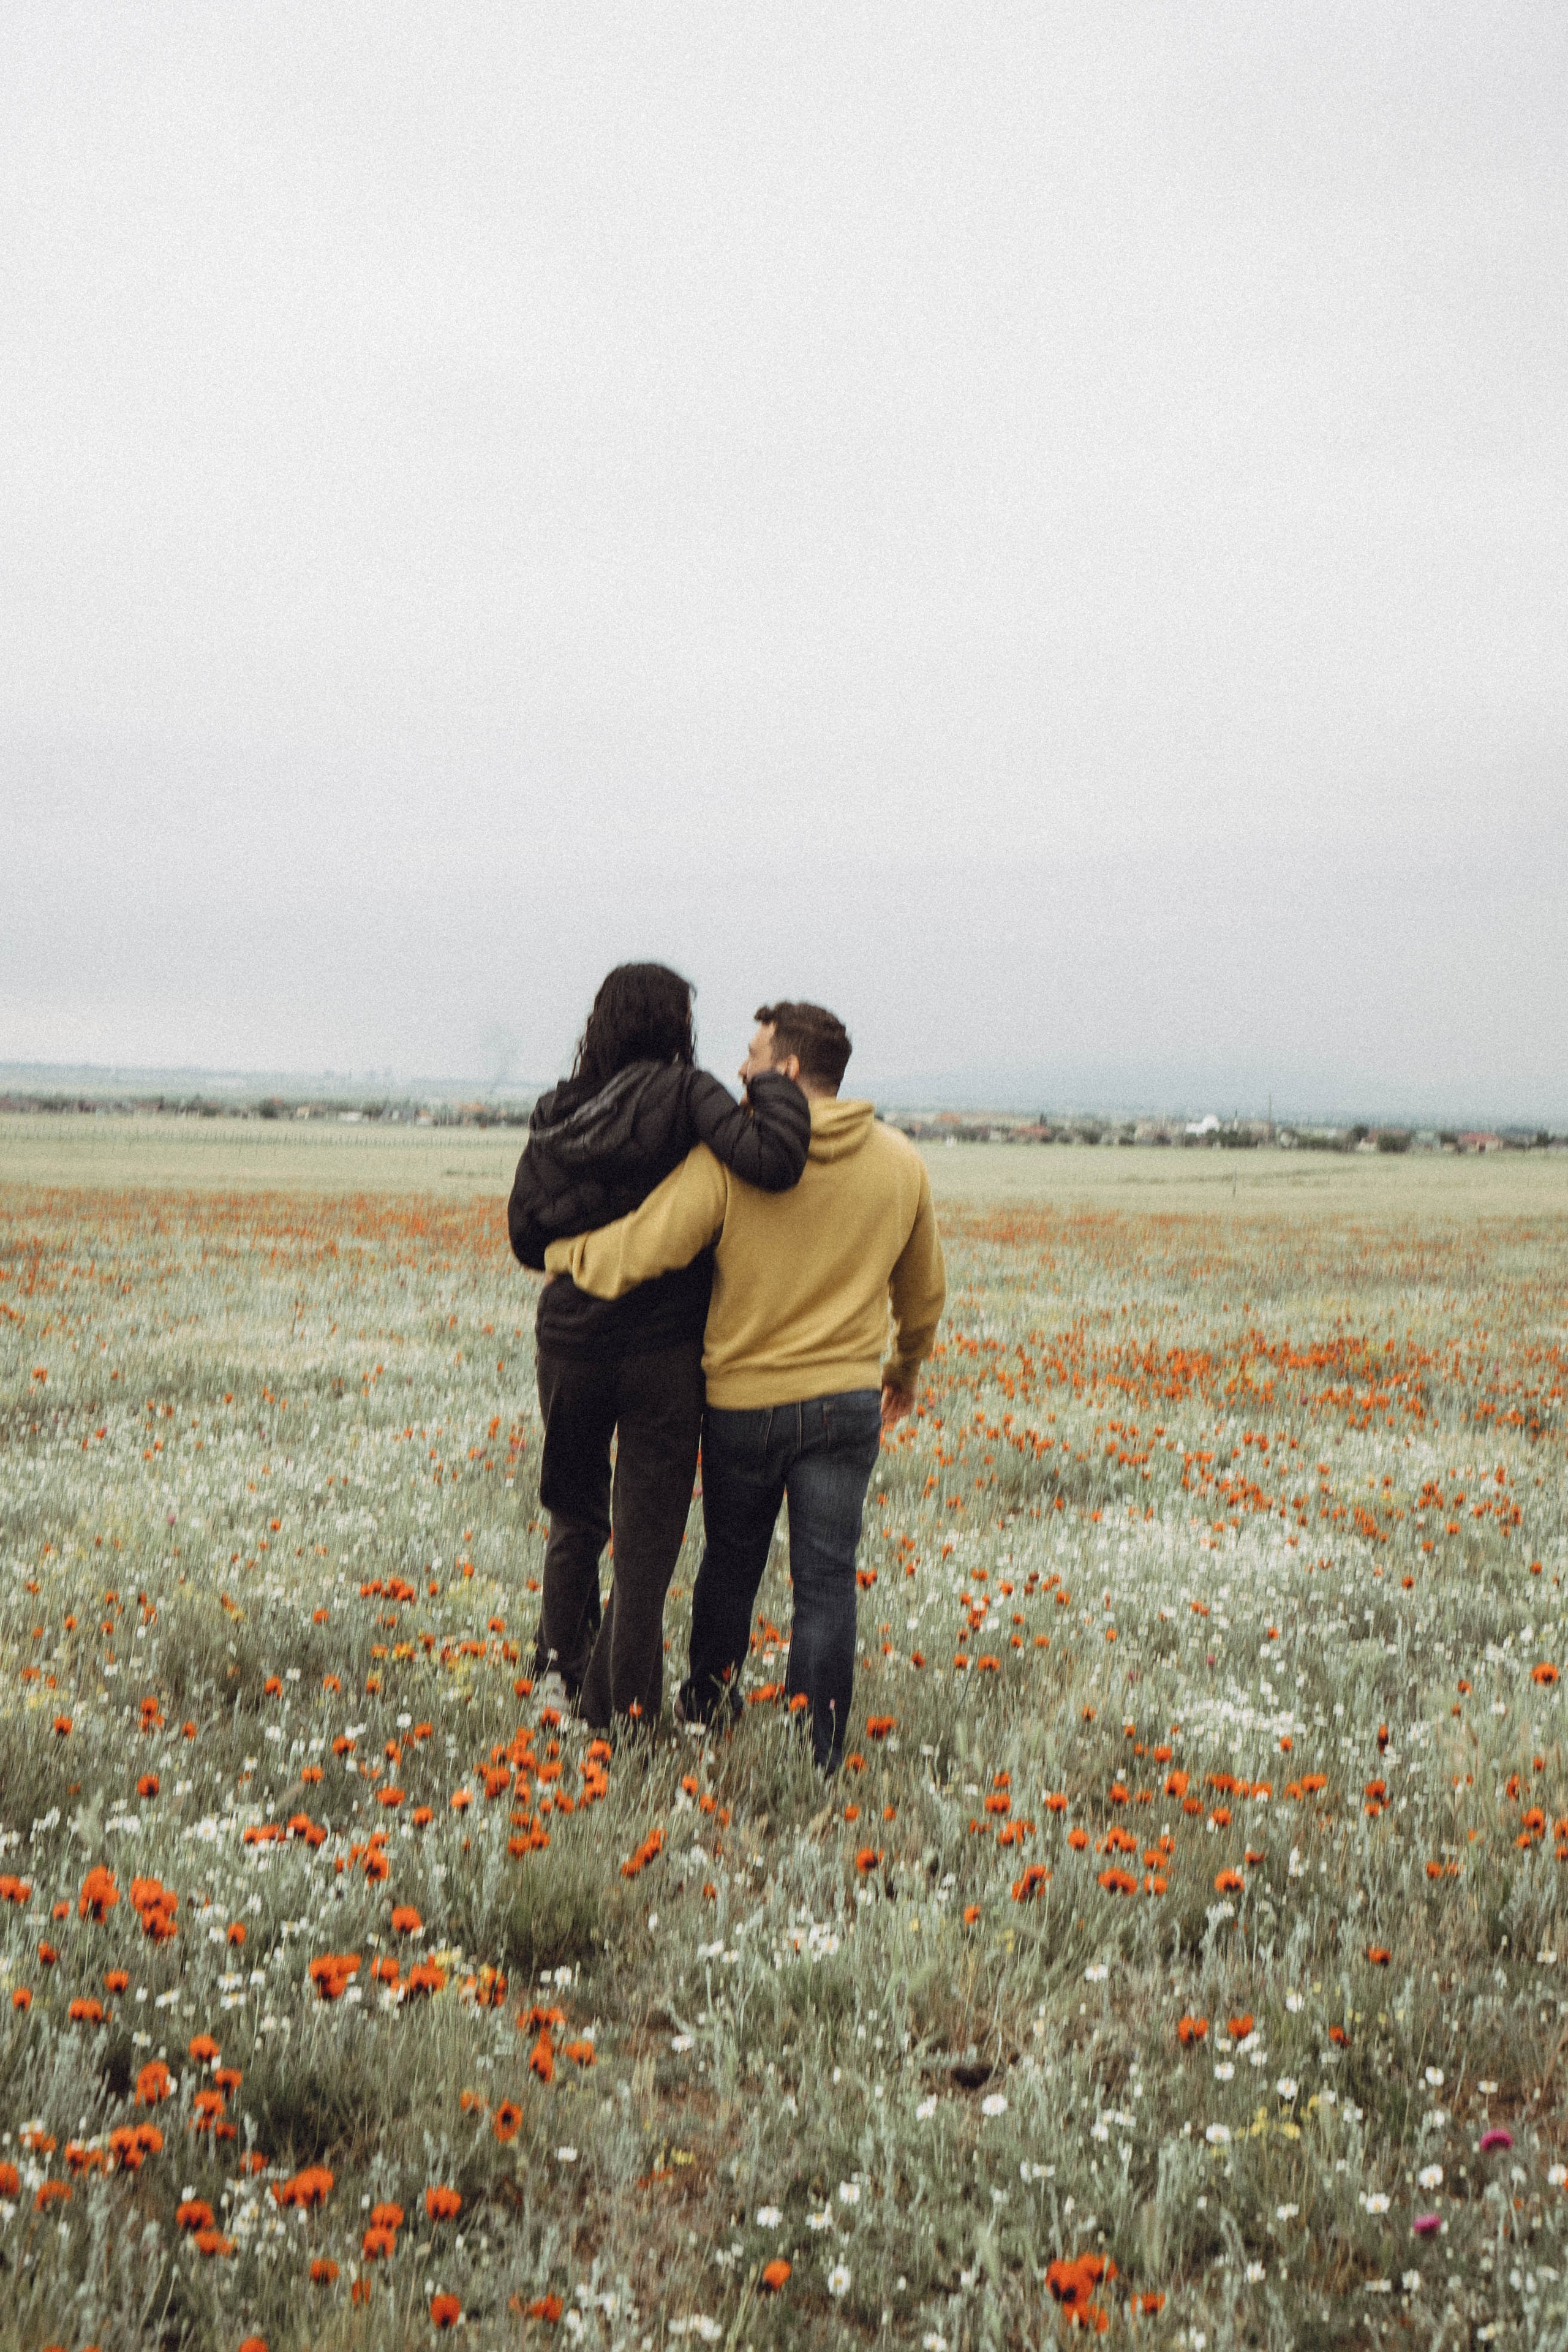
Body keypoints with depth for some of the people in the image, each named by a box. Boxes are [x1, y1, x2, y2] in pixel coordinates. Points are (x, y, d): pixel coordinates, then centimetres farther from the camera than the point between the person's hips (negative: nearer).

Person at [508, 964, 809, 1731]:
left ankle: (560, 1666, 29)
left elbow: (527, 1238, 6)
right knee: (646, 1539, 6)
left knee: (573, 1519, 24)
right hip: (663, 1348, -4)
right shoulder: (685, 1094, -10)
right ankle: (621, 1714, 11)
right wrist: (777, 1089, -8)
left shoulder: (556, 1113, 3)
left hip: (569, 1342, 4)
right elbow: (770, 1161, -25)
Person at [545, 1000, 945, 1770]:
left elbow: (632, 1255, -17)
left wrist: (555, 1247, 4)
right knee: (826, 1576, 5)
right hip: (847, 1400, 1)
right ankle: (815, 1751, 7)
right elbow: (923, 1292, 13)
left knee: (732, 1560, 19)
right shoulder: (901, 1164, 0)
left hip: (743, 1400, -1)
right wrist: (905, 1368, 30)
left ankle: (708, 1704, 39)